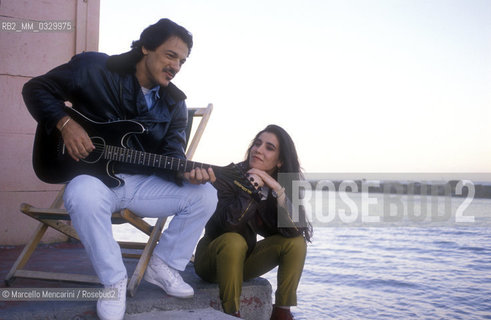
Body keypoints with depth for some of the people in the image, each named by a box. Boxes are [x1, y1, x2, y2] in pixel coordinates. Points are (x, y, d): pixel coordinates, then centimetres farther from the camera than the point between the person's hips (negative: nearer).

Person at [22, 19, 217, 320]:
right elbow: (37, 89, -1)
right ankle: (114, 281, -20)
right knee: (84, 194, -40)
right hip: (96, 176, -4)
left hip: (144, 182, 4)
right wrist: (65, 123, -19)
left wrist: (186, 172, -26)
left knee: (204, 195, -15)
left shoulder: (174, 104, 4)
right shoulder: (93, 69, -7)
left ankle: (165, 266, 4)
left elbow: (173, 155, -1)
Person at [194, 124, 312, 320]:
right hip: (213, 258, -4)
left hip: (244, 259, 4)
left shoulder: (282, 186, -5)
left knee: (297, 242, -15)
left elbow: (296, 230, -20)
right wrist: (250, 188, -37)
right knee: (234, 241, -36)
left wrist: (278, 191, -29)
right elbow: (229, 225, -32)